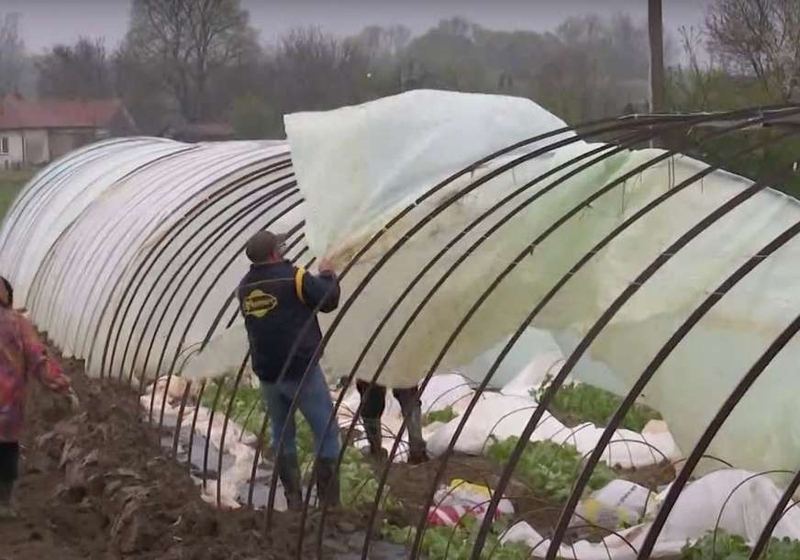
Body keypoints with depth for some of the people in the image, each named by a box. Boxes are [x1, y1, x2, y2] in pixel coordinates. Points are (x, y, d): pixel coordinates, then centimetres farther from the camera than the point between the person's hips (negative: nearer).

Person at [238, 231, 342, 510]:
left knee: (282, 435, 16)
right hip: (300, 370, -6)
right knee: (327, 432, 2)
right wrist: (327, 274, 11)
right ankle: (328, 502, -1)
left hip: (266, 374, 6)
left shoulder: (245, 287, 6)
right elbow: (329, 300, -8)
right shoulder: (293, 277, -13)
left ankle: (293, 501, 17)